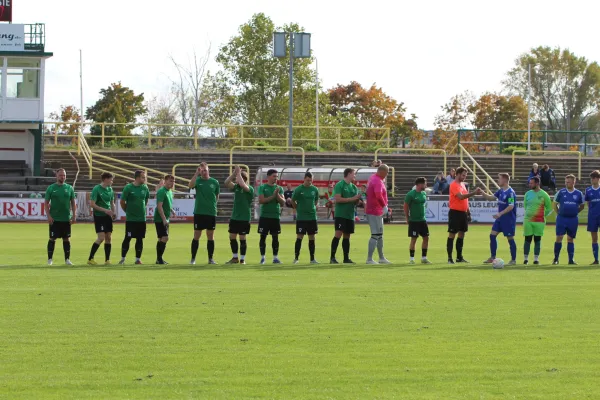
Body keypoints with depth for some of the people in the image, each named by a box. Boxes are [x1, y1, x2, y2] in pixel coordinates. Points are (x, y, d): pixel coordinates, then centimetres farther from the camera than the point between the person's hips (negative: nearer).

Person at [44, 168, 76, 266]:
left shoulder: (69, 188, 7)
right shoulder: (51, 188, 1)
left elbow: (73, 203, 10)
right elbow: (46, 203, 1)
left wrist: (74, 215, 1)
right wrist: (48, 216, -8)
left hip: (66, 219, 2)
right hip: (54, 219, -2)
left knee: (66, 239, 4)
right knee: (52, 239, -1)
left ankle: (67, 259, 10)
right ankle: (50, 259, 6)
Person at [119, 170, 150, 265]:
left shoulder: (145, 188, 4)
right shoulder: (128, 188, -9)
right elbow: (122, 202, -2)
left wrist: (142, 209, 13)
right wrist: (128, 211, 6)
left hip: (142, 218, 4)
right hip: (130, 219, -4)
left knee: (140, 239, 4)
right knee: (128, 238, -3)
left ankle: (138, 258, 11)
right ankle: (122, 258, 7)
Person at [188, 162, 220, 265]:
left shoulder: (214, 182, 5)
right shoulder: (197, 180, 1)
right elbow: (190, 185, -21)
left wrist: (212, 204, 2)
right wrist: (196, 173, -25)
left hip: (211, 213, 1)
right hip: (199, 212, -1)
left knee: (210, 236, 6)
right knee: (196, 236, 1)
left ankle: (211, 258, 13)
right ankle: (193, 258, 7)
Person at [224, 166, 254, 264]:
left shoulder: (250, 189, -10)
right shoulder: (236, 187, 7)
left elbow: (243, 185, -30)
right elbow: (227, 183, -4)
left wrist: (238, 173, -21)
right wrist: (234, 173, -12)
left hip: (244, 218, -6)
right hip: (234, 217, 6)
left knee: (242, 238, -1)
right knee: (232, 237, 9)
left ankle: (242, 259, 8)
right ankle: (235, 258, 21)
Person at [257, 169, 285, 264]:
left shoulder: (279, 188, 8)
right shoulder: (262, 187, 0)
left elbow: (283, 202, 1)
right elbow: (261, 200, -11)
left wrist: (277, 195, -15)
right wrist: (273, 196, -14)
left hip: (275, 216, 2)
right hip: (264, 216, -2)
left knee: (275, 237, 2)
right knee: (263, 237, 0)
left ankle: (275, 257, 6)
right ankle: (262, 257, 6)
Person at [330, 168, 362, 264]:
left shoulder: (354, 187, 15)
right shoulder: (339, 185, -7)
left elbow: (355, 201, 20)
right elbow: (337, 199, -16)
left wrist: (358, 199, -4)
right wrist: (352, 199, -16)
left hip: (350, 215, 7)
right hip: (340, 215, -7)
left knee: (347, 236, 9)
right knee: (338, 234, -13)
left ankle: (346, 258, 12)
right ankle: (332, 257, -11)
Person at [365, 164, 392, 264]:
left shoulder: (374, 177, 12)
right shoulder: (377, 181, -20)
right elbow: (378, 194, -38)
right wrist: (384, 205, -30)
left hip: (378, 211, 11)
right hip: (375, 212, -11)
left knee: (380, 235, 18)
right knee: (375, 235, -10)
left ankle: (381, 258, 28)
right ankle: (369, 259, -10)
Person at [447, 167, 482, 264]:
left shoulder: (462, 184, 14)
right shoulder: (454, 185, -13)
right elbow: (461, 196, -27)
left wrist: (468, 211, 18)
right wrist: (474, 193, -31)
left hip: (463, 212, 9)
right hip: (455, 212, -9)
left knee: (462, 234, 11)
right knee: (452, 234, -4)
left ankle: (459, 257, 17)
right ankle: (450, 258, -2)